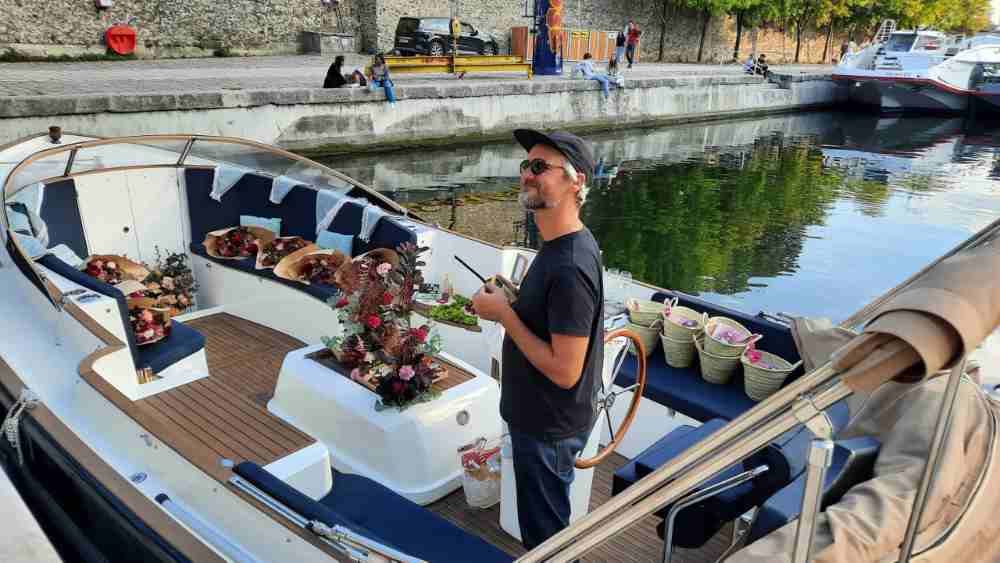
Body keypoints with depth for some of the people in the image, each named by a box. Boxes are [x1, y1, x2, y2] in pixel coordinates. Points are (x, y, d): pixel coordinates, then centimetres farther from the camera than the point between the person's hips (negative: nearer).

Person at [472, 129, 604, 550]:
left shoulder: (569, 268, -30)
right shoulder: (568, 243, 2)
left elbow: (565, 371, -29)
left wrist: (504, 314, -22)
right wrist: (509, 303, 0)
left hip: (548, 428, -9)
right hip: (540, 415, 9)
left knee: (545, 536, 13)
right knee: (547, 521, 28)